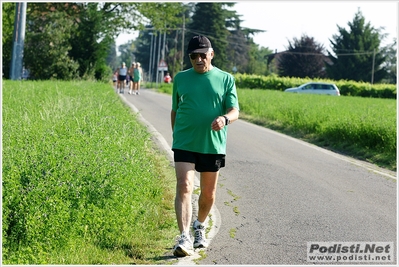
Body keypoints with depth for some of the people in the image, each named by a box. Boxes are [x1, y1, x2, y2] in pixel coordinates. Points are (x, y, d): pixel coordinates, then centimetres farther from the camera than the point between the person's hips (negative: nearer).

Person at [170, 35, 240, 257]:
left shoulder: (226, 79, 2)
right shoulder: (181, 78, 7)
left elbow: (235, 111, -5)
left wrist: (225, 119, -26)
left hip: (213, 145, 1)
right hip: (185, 144, 0)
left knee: (208, 193, 13)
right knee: (184, 187, -15)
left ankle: (200, 226, 38)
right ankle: (185, 238, -18)